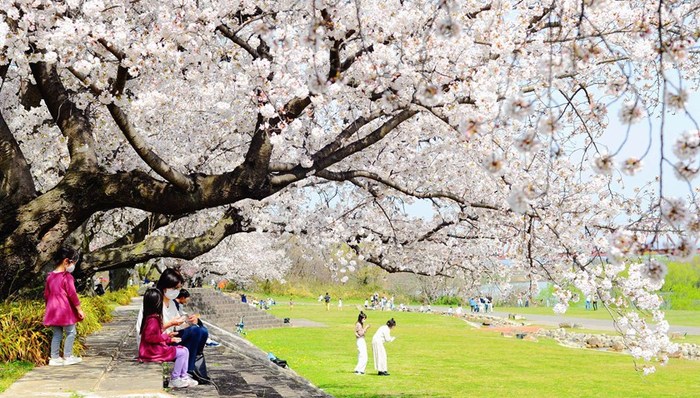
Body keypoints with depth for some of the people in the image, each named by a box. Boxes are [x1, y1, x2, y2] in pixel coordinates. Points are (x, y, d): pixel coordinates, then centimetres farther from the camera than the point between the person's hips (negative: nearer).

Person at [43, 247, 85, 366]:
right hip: (66, 309, -7)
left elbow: (46, 295, 14)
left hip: (53, 310, 7)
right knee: (70, 333, 5)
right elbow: (72, 294, -15)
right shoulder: (67, 277, -13)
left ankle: (54, 358, 12)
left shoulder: (50, 276, 8)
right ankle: (67, 357, 7)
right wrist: (79, 309, -10)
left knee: (57, 334, 12)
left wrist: (48, 308, 24)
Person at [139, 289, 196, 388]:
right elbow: (149, 337, -27)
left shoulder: (150, 317, 13)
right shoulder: (153, 319, -20)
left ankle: (184, 376, 5)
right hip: (154, 351, -11)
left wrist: (167, 336, 11)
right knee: (182, 353, -15)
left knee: (185, 350, 7)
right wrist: (165, 337, -19)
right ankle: (174, 380, -7)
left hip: (157, 348, 11)